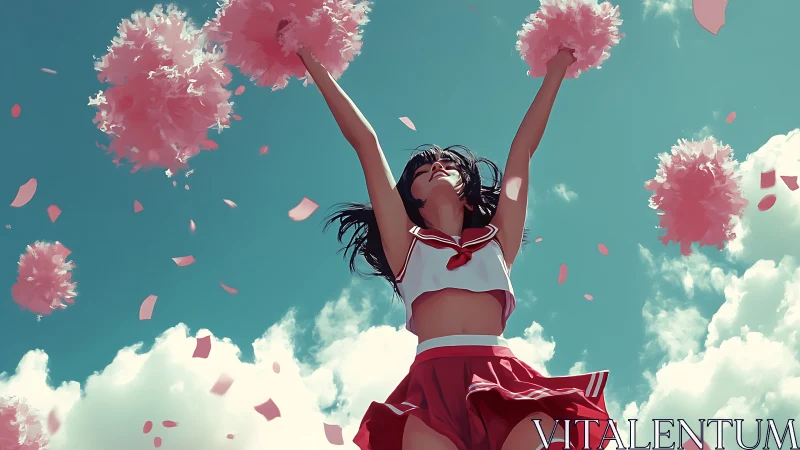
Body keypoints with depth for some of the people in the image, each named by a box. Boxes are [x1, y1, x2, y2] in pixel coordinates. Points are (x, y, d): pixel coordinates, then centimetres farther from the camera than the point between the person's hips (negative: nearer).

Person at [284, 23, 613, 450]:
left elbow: (523, 149, 35)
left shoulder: (497, 239, 27)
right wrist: (313, 63, 27)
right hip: (434, 386, -1)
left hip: (505, 386, 1)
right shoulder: (407, 244, 23)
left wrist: (555, 72, 43)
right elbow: (366, 143, 25)